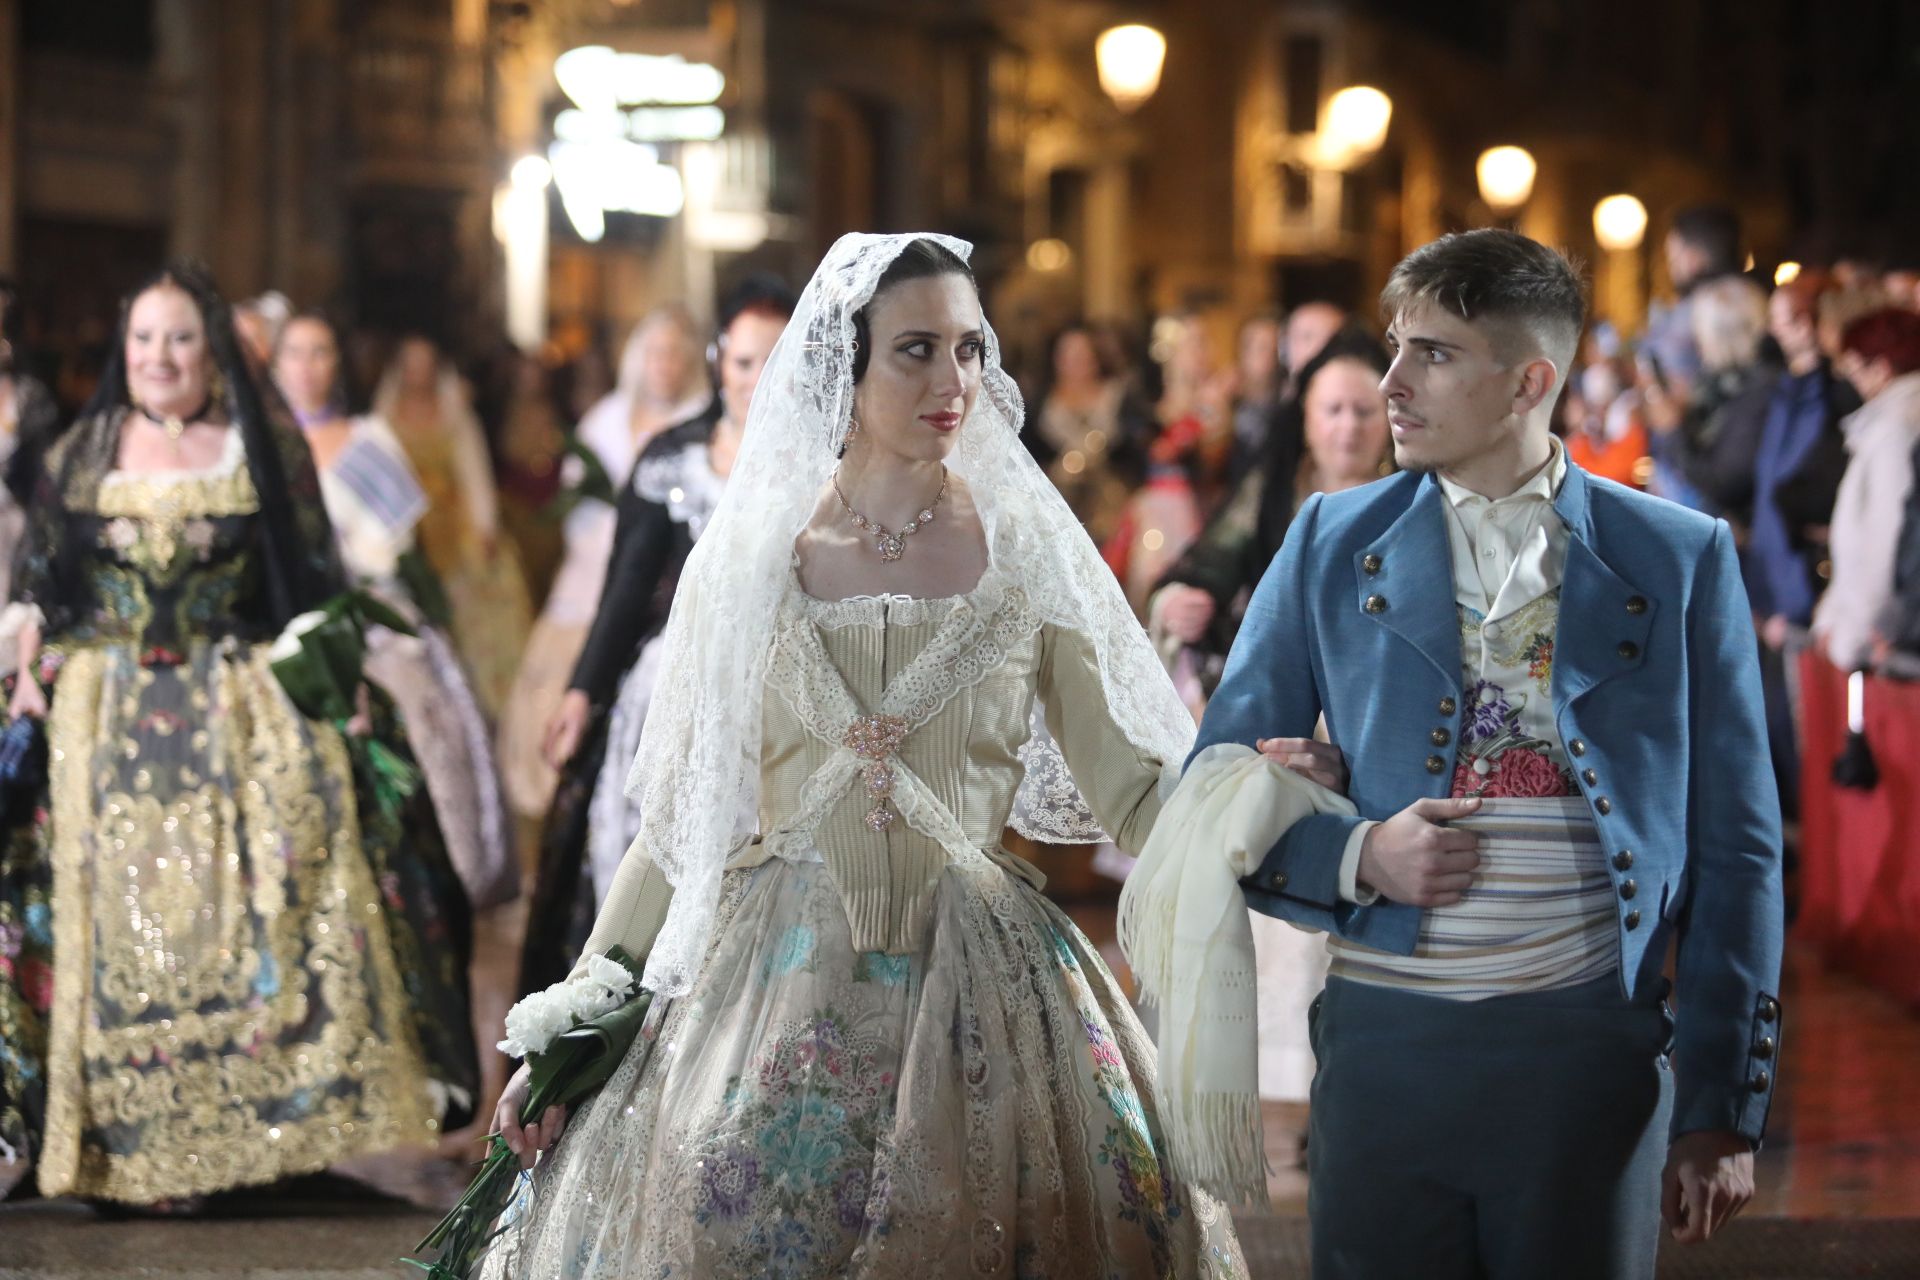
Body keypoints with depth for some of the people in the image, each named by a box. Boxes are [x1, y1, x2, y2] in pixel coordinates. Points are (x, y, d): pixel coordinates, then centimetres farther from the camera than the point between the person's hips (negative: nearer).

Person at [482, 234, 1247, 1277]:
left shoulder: (1027, 553, 1)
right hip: (778, 981, 0)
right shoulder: (748, 557, 2)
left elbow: (1134, 788, -2)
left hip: (979, 989, 0)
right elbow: (675, 821, 7)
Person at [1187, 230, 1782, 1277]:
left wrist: (1723, 1110, 1)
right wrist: (1358, 858, -10)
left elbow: (1734, 851, 4)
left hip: (1588, 1047, -1)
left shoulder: (1682, 561, 2)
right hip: (1383, 1045, 1)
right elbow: (1217, 786, 10)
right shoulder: (1334, 543, 7)